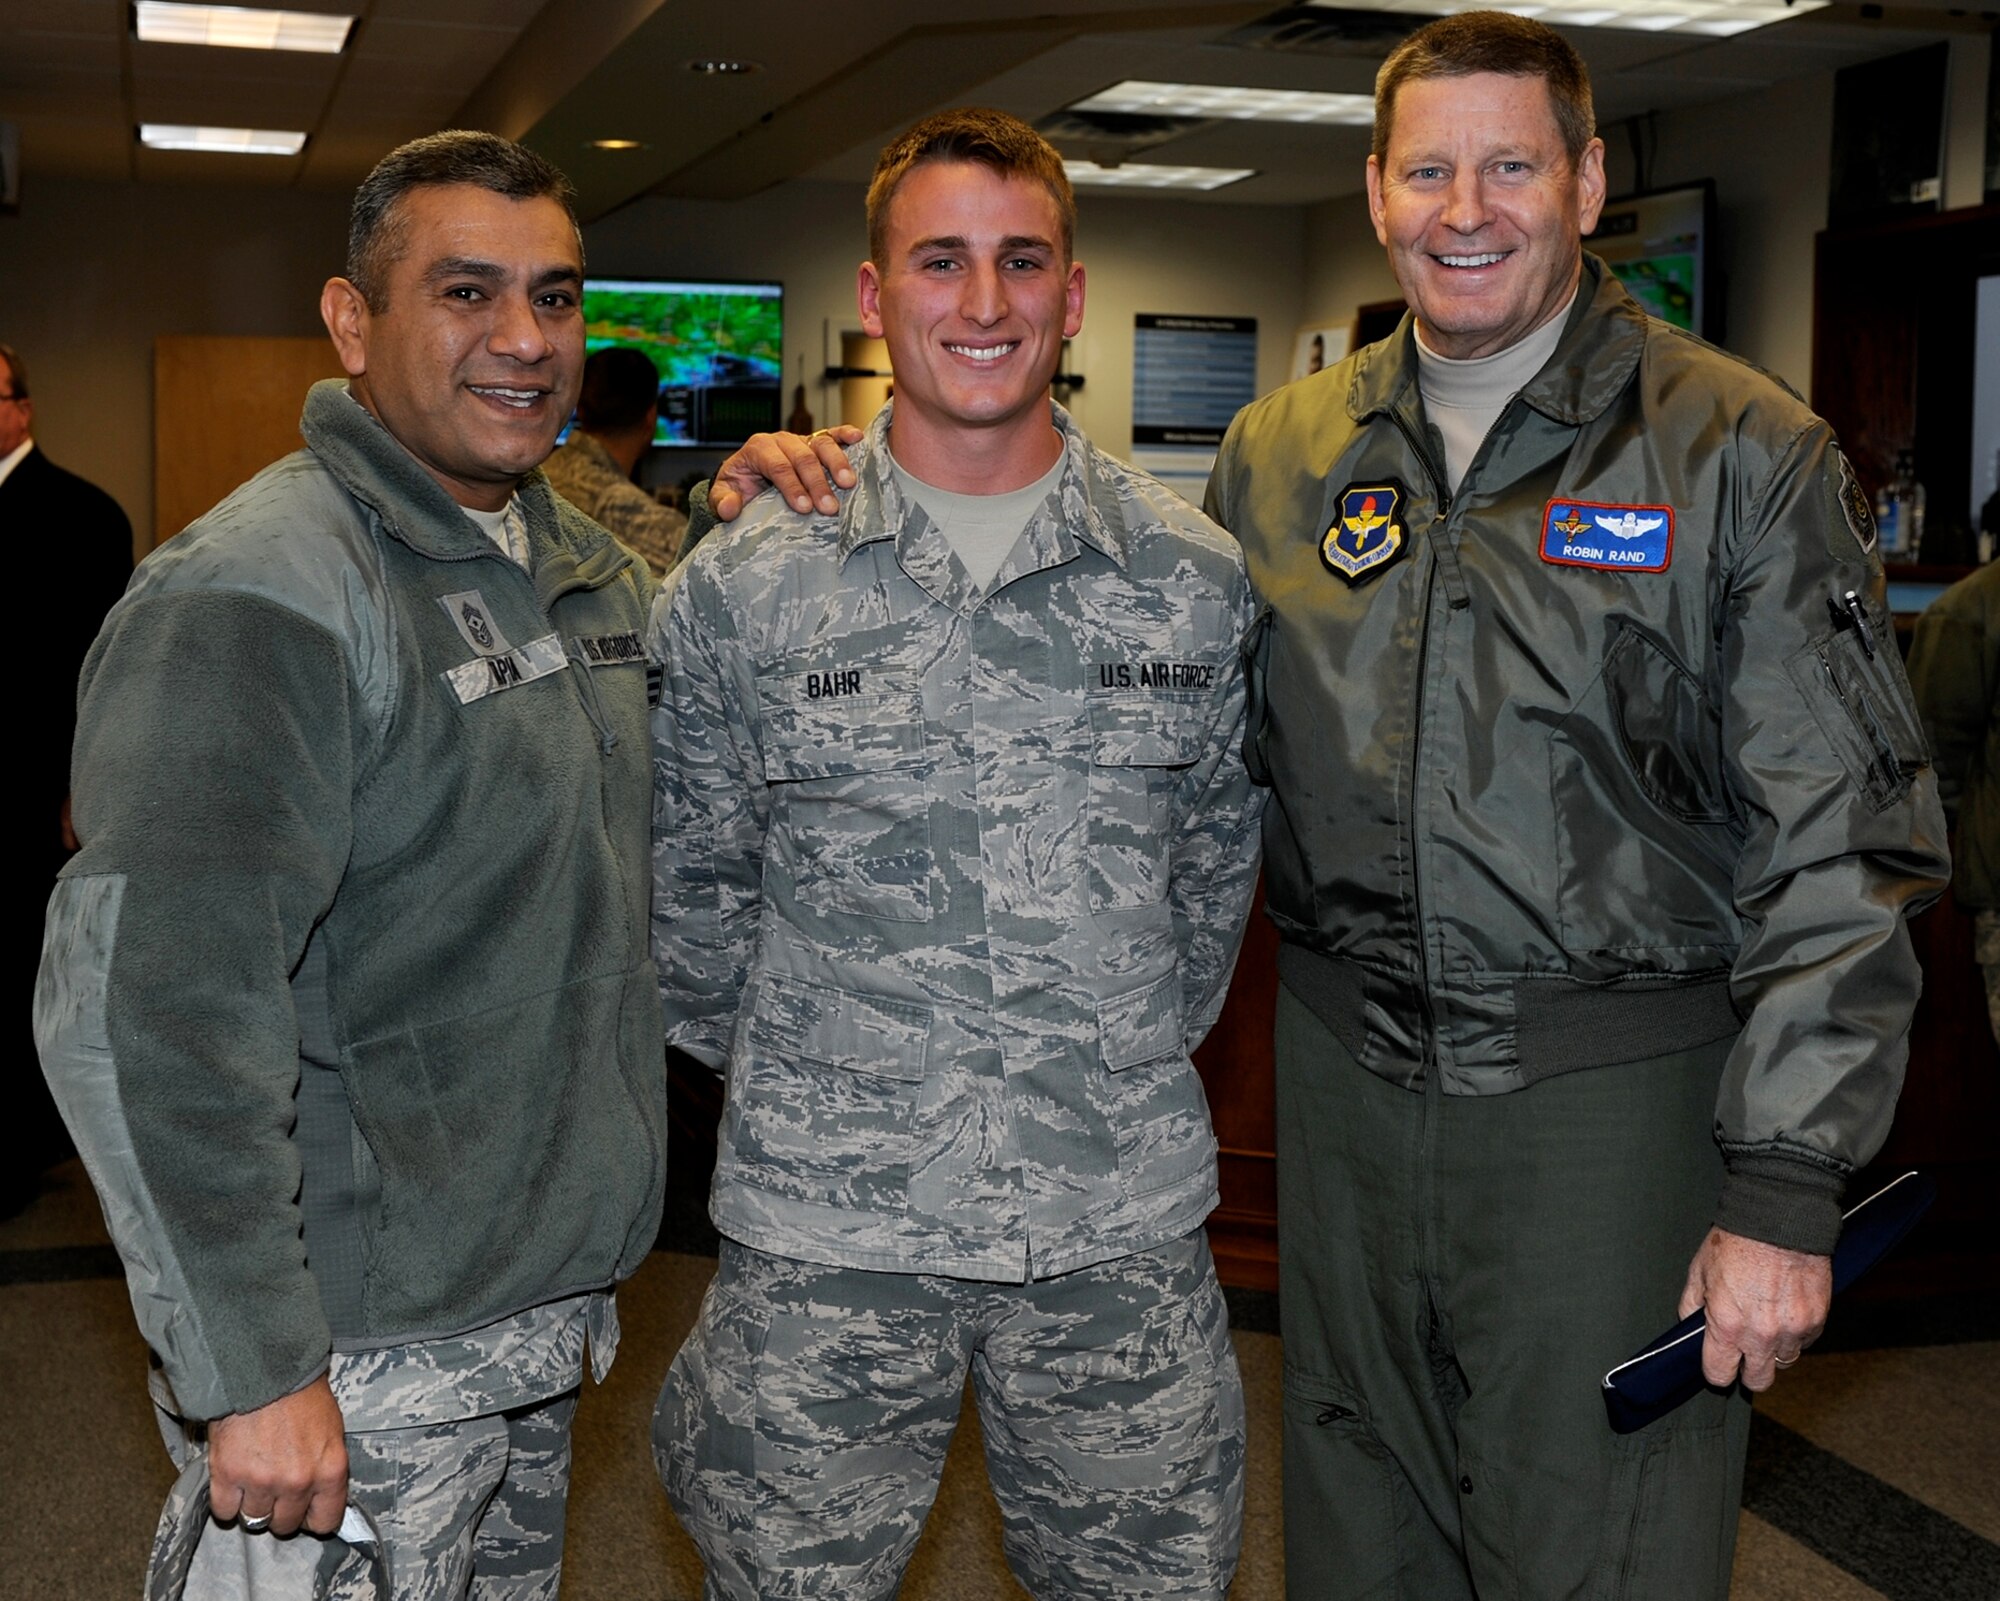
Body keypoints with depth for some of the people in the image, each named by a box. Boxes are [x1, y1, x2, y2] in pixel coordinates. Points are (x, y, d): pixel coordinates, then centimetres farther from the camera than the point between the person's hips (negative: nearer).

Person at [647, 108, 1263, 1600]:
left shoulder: (1198, 579, 1)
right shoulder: (739, 585, -3)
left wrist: (1122, 1069, 12)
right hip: (824, 1234, -1)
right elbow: (687, 888, 6)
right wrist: (790, 1077, 8)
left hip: (1125, 1229, 2)